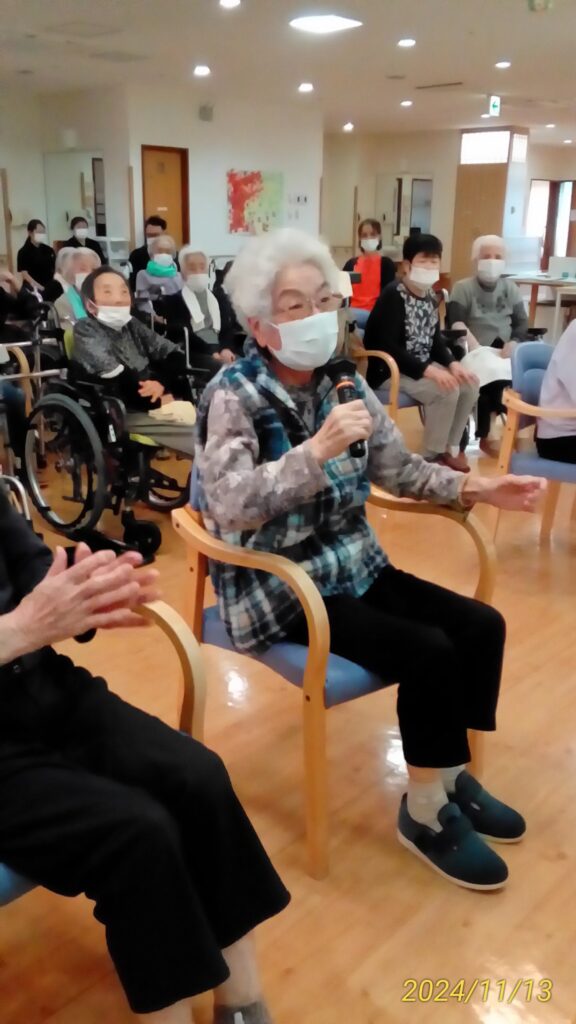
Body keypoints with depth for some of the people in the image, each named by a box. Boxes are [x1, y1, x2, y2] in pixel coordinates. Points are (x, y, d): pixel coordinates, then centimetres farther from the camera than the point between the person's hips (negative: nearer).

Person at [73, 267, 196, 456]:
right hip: (123, 415, -7)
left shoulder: (131, 325, 18)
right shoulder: (86, 331, 0)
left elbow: (176, 355, 9)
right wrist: (159, 400, -16)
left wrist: (162, 383, -11)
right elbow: (116, 382, -14)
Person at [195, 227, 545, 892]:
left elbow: (399, 469, 10)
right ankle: (426, 814, 4)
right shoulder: (234, 396, -14)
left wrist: (475, 488, -3)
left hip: (352, 566, 7)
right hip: (277, 588, -7)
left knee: (480, 625, -1)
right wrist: (317, 451, -35)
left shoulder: (343, 382, 4)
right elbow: (229, 507, -28)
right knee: (430, 653, -19)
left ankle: (454, 775, 19)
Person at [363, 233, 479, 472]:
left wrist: (453, 364, -6)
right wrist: (428, 370, -30)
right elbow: (388, 348, -26)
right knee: (447, 391, -25)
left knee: (469, 384, -3)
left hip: (423, 366, 9)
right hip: (390, 371, -9)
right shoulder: (393, 296, -18)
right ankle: (433, 456, -8)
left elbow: (435, 339, 14)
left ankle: (449, 447, 9)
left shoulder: (430, 297, 8)